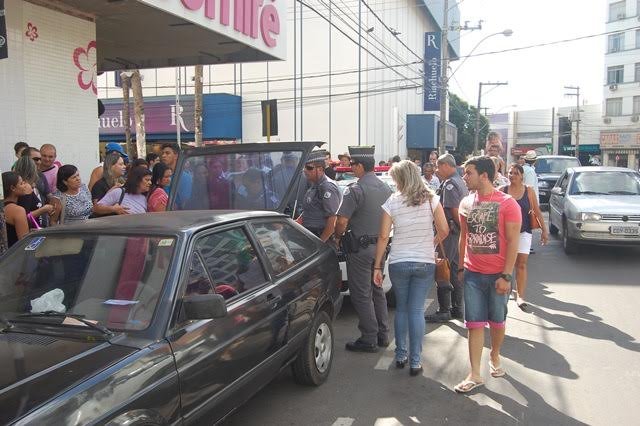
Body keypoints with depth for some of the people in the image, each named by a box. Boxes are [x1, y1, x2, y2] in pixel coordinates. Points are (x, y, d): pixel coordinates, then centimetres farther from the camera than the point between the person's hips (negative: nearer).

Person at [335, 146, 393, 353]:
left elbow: (342, 221, -21)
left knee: (361, 295, 1)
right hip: (380, 246, 8)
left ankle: (369, 339, 6)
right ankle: (382, 334, 25)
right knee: (377, 290, 18)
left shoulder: (355, 190, -17)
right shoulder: (386, 188, 8)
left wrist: (338, 236, -2)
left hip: (361, 248, -8)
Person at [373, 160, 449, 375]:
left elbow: (383, 236, -5)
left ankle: (401, 355, 22)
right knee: (417, 310, 5)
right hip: (425, 263, 1)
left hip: (398, 263, 0)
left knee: (401, 308, 16)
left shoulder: (392, 202, -6)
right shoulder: (431, 199, -2)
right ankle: (415, 361, 6)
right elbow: (444, 231, -3)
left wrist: (377, 266, 1)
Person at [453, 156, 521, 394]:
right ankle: (475, 375, 7)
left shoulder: (507, 203, -10)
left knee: (497, 321, 13)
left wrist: (506, 276, -15)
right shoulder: (466, 203, 5)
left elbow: (513, 241, -12)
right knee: (475, 323, 2)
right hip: (473, 274, 3)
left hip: (498, 275, -3)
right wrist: (461, 267, 11)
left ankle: (495, 357, 38)